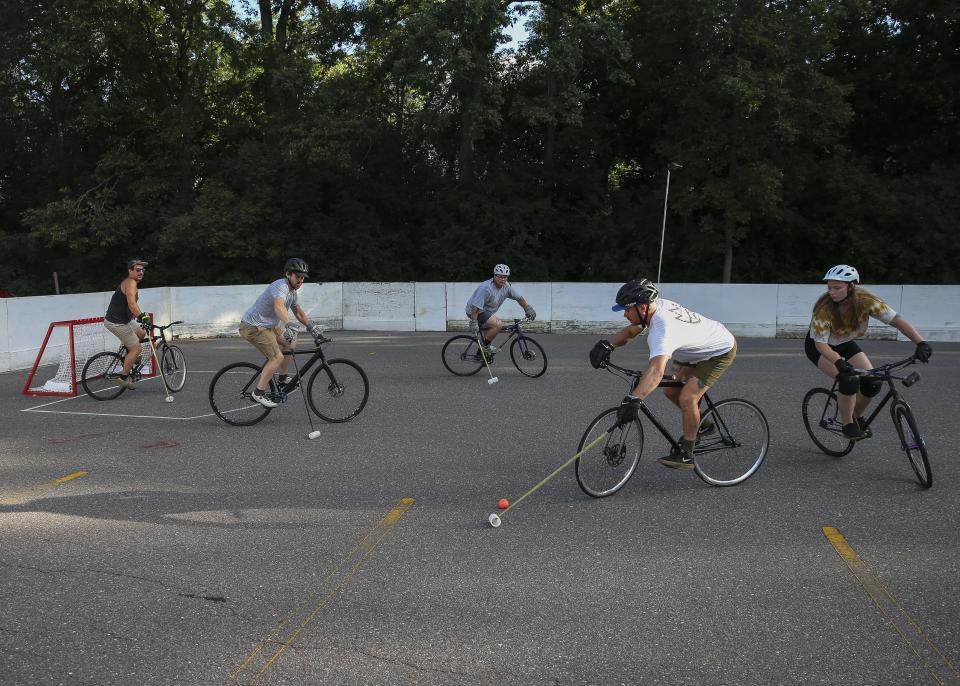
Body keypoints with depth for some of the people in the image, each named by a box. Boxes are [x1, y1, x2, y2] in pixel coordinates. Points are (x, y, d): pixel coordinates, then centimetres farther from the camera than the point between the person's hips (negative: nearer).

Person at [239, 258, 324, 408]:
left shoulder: (292, 291, 8)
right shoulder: (280, 286, -24)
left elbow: (298, 312, 20)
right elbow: (279, 306, -44)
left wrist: (312, 327, 12)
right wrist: (289, 326, -58)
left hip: (268, 325, 10)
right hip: (253, 327, -10)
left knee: (291, 343, 16)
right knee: (277, 357, -16)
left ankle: (282, 379, 25)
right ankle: (259, 392, -8)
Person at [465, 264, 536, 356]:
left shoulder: (507, 286, -6)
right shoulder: (486, 288, -30)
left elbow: (519, 297, 8)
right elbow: (475, 307, -31)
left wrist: (528, 309, 5)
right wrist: (473, 323, -32)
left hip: (487, 312, 9)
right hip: (475, 311, -9)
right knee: (498, 324, -25)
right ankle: (485, 347, -10)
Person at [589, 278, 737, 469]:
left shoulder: (663, 328, -41)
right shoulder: (658, 304, -14)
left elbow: (656, 370, -56)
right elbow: (630, 331, -1)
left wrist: (633, 399, -68)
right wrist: (607, 345, -21)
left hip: (721, 351, -9)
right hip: (698, 348, 9)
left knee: (686, 398, -20)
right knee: (670, 391, 9)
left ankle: (686, 455, -6)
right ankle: (701, 425, 30)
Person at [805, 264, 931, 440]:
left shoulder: (865, 301, -26)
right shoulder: (824, 308, -32)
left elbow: (897, 320, -30)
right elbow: (820, 343, -31)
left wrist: (921, 343, -43)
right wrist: (839, 362, -49)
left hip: (845, 344, 4)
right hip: (819, 347, -4)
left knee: (873, 382, -12)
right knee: (849, 380, -27)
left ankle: (857, 417, 16)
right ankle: (848, 425, -7)